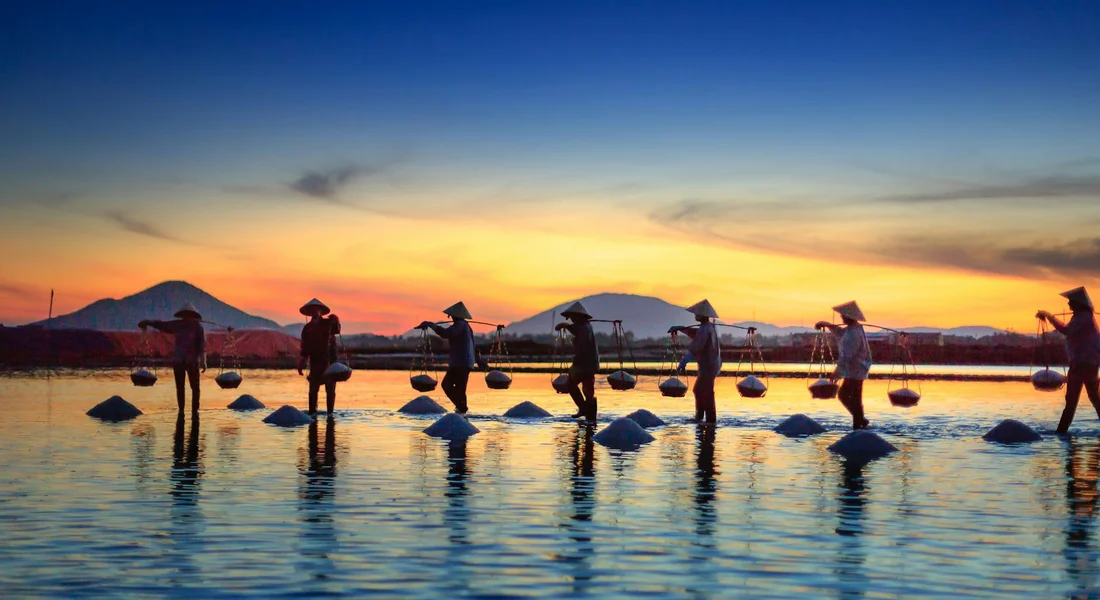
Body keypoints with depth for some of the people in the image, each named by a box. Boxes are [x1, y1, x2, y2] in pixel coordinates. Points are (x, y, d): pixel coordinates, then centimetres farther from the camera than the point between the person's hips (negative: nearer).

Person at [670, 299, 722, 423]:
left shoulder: (704, 329, -21)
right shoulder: (711, 327, 10)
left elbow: (695, 347, -30)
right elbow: (694, 333, 24)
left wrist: (684, 362, -35)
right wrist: (680, 328, 17)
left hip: (708, 366, -10)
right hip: (713, 364, 10)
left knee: (706, 395, -2)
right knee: (698, 390, 20)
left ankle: (711, 421, 1)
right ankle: (699, 417, 29)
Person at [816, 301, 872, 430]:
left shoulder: (853, 334, -24)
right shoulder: (855, 328, 7)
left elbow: (847, 356, -27)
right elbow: (840, 332, 30)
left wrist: (837, 372, -23)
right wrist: (826, 324, 21)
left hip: (854, 371, -10)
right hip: (857, 370, 10)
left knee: (843, 395, -6)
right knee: (855, 398, 15)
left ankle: (860, 420, 1)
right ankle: (858, 423, 21)